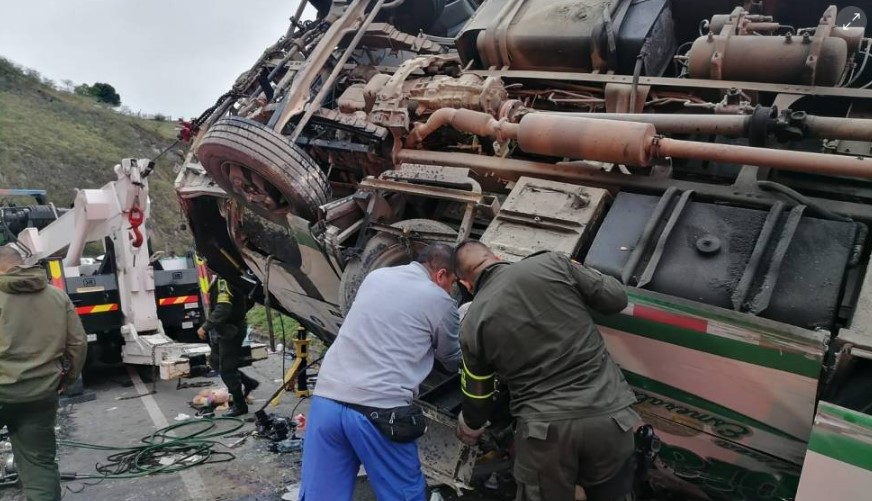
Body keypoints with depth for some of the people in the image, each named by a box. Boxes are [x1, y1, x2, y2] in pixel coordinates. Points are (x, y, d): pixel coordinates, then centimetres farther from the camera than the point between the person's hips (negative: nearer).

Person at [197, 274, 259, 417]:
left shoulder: (224, 281, -23)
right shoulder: (221, 278, 8)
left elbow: (222, 310, -30)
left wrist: (205, 327, -23)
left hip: (230, 330, -10)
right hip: (223, 329, 10)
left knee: (226, 369, 0)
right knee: (215, 362, 20)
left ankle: (240, 405, 13)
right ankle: (248, 383, 28)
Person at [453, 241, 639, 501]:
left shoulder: (472, 324, 3)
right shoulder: (552, 263, 0)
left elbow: (477, 400, 13)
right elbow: (615, 298, 6)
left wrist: (468, 428, 35)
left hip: (546, 428, -1)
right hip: (609, 414, 2)